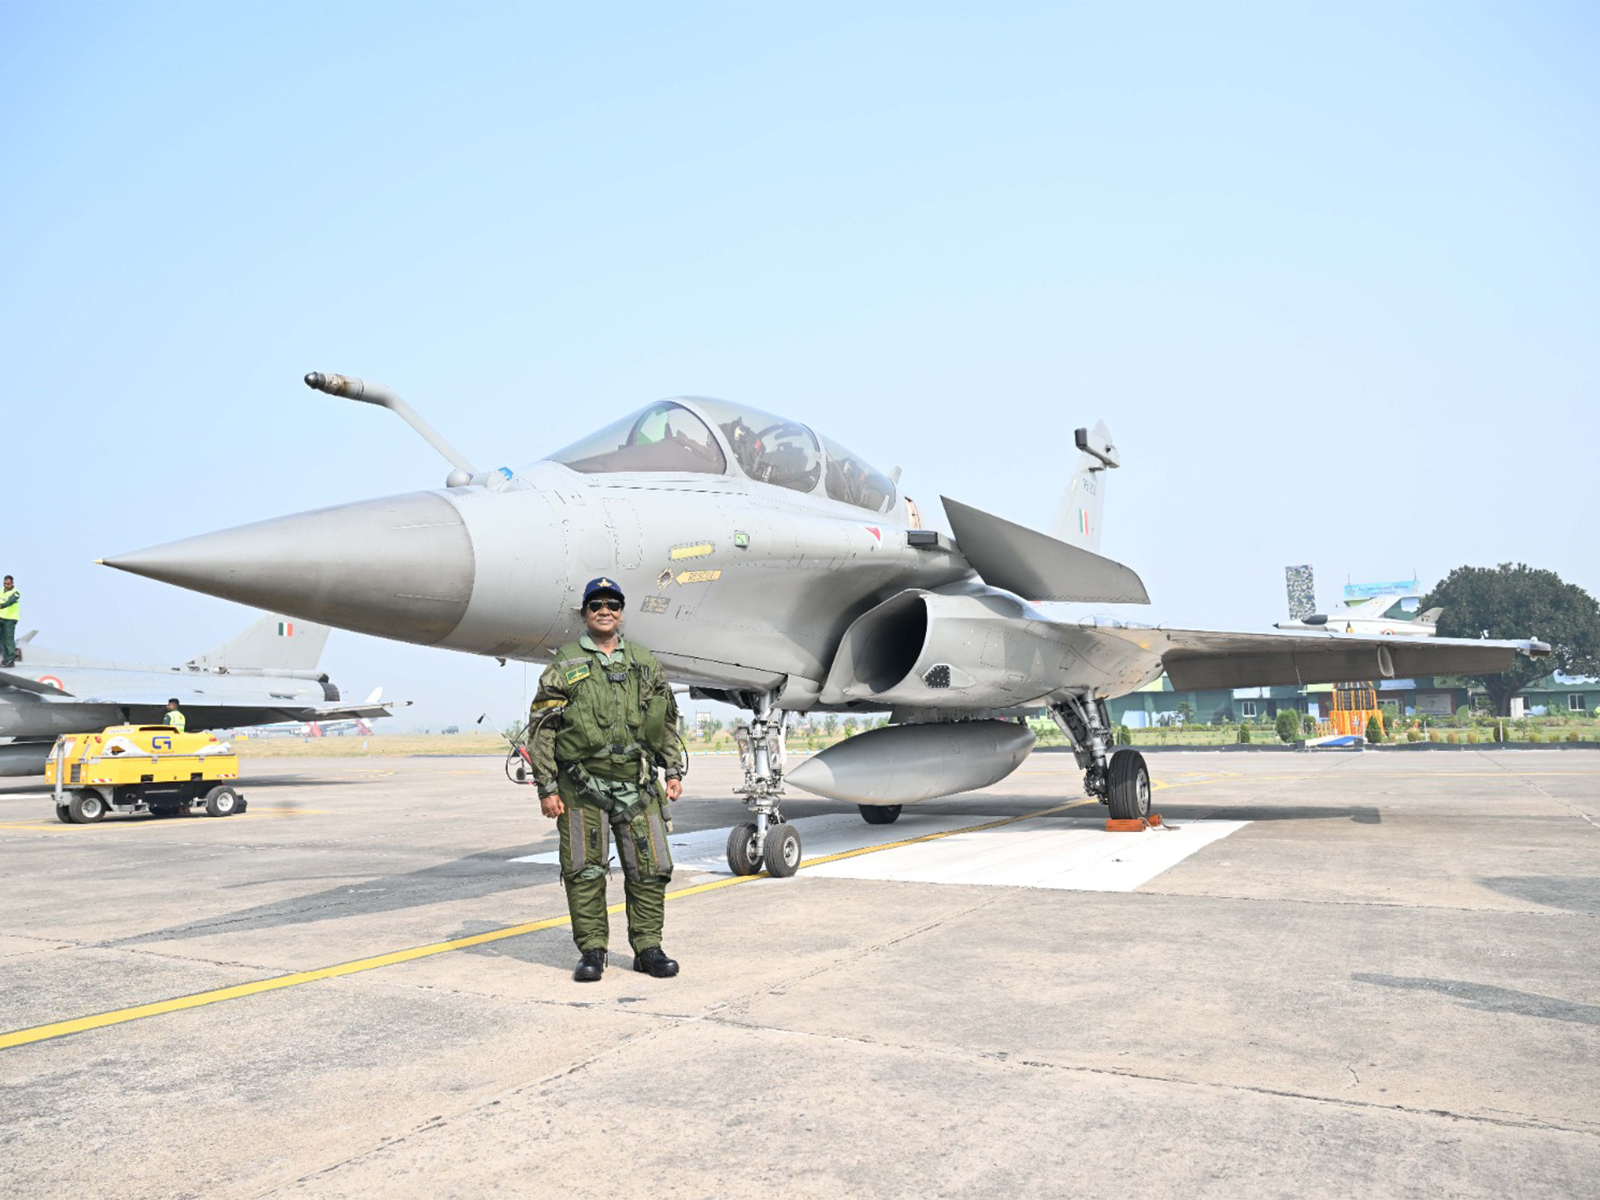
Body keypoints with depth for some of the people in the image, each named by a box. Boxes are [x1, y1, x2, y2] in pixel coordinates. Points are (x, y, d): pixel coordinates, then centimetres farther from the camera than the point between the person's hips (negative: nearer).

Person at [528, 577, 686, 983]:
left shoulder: (646, 664, 13)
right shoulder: (564, 666, 2)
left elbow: (667, 723, 19)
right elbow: (541, 729, -1)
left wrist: (674, 770, 10)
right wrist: (547, 788, -6)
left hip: (636, 783, 3)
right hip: (582, 785, -3)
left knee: (651, 867, 3)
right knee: (584, 870, 3)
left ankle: (648, 948, 15)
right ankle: (592, 951, 16)